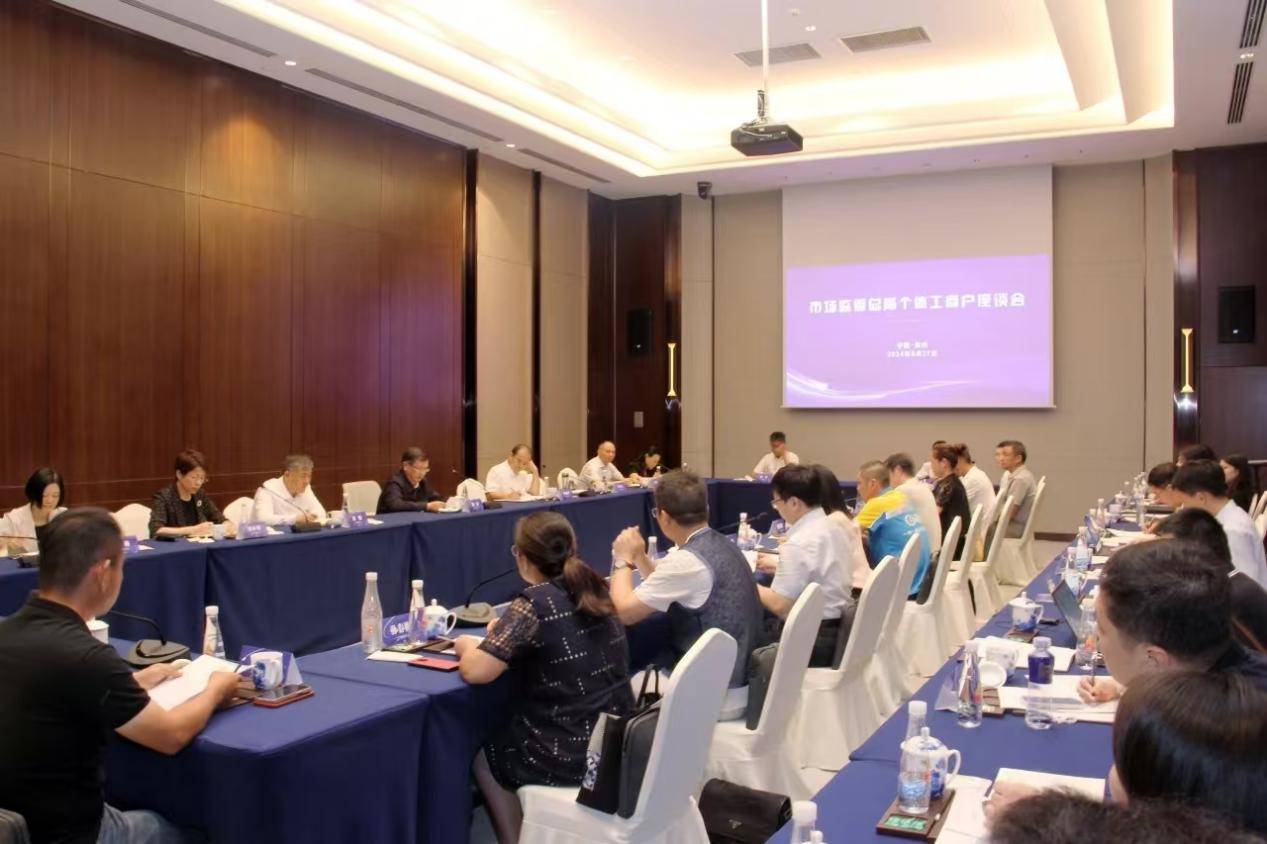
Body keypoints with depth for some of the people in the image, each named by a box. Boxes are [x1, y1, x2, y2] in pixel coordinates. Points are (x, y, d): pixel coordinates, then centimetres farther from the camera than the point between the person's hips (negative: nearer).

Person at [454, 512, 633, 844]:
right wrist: (506, 636, 14)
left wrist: (467, 646, -1)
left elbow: (474, 672, -22)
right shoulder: (596, 590, 3)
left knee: (482, 754, 22)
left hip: (571, 757, -7)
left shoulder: (534, 604, -18)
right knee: (503, 735, 30)